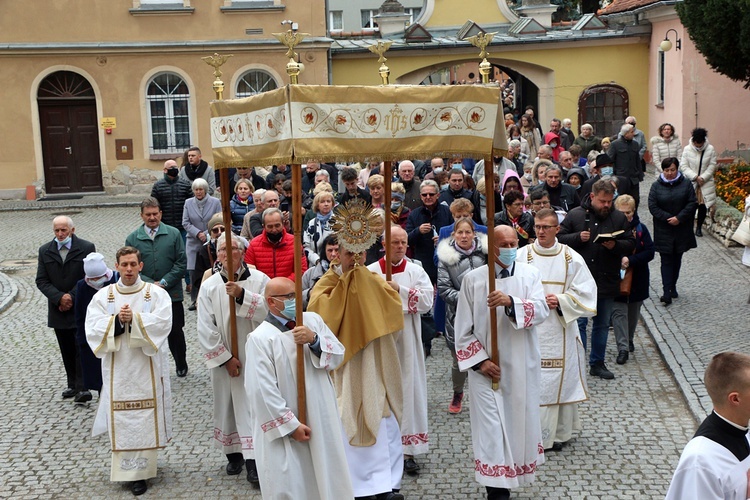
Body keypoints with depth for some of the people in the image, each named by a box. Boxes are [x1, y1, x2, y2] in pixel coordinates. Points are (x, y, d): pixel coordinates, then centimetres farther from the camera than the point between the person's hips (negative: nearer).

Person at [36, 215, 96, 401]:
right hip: (58, 309, 4)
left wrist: (72, 297, -12)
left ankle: (81, 387, -6)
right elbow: (41, 281, 2)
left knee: (81, 348, -7)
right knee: (67, 350, 11)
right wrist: (60, 297, -13)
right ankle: (72, 384, 20)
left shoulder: (86, 248, -3)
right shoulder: (45, 251, 6)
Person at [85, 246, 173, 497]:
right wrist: (117, 320, -20)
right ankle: (131, 469, 11)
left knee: (146, 418, 3)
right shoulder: (103, 296, 5)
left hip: (147, 366, -1)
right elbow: (93, 328, -6)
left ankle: (139, 469, 14)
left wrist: (134, 319, -23)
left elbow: (163, 323, -15)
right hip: (117, 369, 1)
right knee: (121, 420, 2)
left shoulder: (156, 293, -1)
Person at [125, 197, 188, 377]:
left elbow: (181, 263, -2)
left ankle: (181, 364, 28)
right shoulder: (132, 238, 2)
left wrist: (164, 282, -11)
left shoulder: (173, 234, 0)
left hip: (172, 293, 0)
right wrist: (151, 283, -13)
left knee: (175, 331, 9)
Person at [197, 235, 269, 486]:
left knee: (252, 403, -4)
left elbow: (268, 311, -14)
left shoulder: (259, 279, -3)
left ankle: (253, 459, -3)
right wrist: (225, 358, -9)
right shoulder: (209, 286, -2)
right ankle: (233, 453, 25)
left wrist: (242, 294, -24)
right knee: (227, 404, 10)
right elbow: (206, 329, -5)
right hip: (224, 359, 2)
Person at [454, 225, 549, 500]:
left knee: (519, 422, 13)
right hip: (486, 368, -2)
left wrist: (511, 301, -30)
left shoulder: (530, 274, 1)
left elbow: (542, 309, -14)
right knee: (492, 428, -5)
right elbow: (463, 327, -2)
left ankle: (514, 473, 35)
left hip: (521, 367, 2)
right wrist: (479, 361, -11)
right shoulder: (473, 279, -3)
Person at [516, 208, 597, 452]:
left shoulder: (572, 258, 2)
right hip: (529, 330, -1)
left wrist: (561, 301, -11)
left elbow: (585, 292, 2)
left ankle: (559, 432, 22)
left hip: (560, 331, 1)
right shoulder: (521, 256, -1)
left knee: (561, 380, 7)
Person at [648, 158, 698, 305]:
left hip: (681, 229, 2)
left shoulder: (686, 184, -1)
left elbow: (692, 203, -5)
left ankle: (672, 287, 26)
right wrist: (667, 218, -16)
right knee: (666, 261, -4)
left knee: (676, 260, 12)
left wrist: (679, 218, -16)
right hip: (663, 231, -2)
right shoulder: (656, 186, -2)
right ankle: (666, 293, -7)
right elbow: (652, 206, -7)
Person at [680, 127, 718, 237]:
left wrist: (703, 178, -14)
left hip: (705, 182, 1)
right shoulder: (687, 149, -6)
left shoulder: (710, 149, -5)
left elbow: (712, 166, -4)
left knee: (703, 205, 0)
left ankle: (699, 227, 16)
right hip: (690, 182, -1)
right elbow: (683, 166, -7)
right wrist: (695, 177, -16)